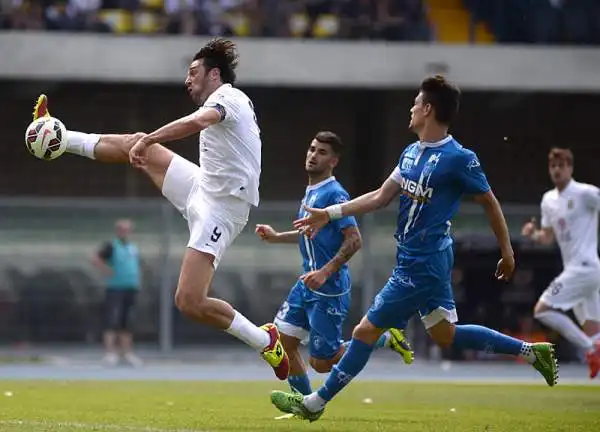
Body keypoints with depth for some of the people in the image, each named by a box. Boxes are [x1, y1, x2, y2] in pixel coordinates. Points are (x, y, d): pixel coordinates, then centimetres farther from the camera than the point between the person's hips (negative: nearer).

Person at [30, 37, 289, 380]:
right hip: (203, 187, 10)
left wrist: (147, 139, -33)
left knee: (189, 302, -19)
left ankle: (265, 341, -5)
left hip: (220, 208, -10)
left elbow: (196, 122, -37)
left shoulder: (228, 97, -15)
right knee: (139, 146, 17)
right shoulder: (231, 103, 16)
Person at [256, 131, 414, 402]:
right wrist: (277, 237, 21)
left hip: (329, 290, -9)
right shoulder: (311, 191, 12)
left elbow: (354, 240, -22)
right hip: (307, 285, 9)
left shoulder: (334, 194, -16)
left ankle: (385, 339, 15)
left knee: (321, 362, -2)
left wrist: (324, 273, -27)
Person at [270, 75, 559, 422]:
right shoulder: (412, 153, 8)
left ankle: (314, 403, 3)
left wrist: (507, 253, 0)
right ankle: (531, 352, 26)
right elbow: (381, 197, 14)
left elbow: (490, 203, -7)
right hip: (412, 260, 9)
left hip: (423, 266, -9)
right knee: (445, 335, 18)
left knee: (366, 331, -5)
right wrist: (329, 214, 9)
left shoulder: (459, 159, -17)